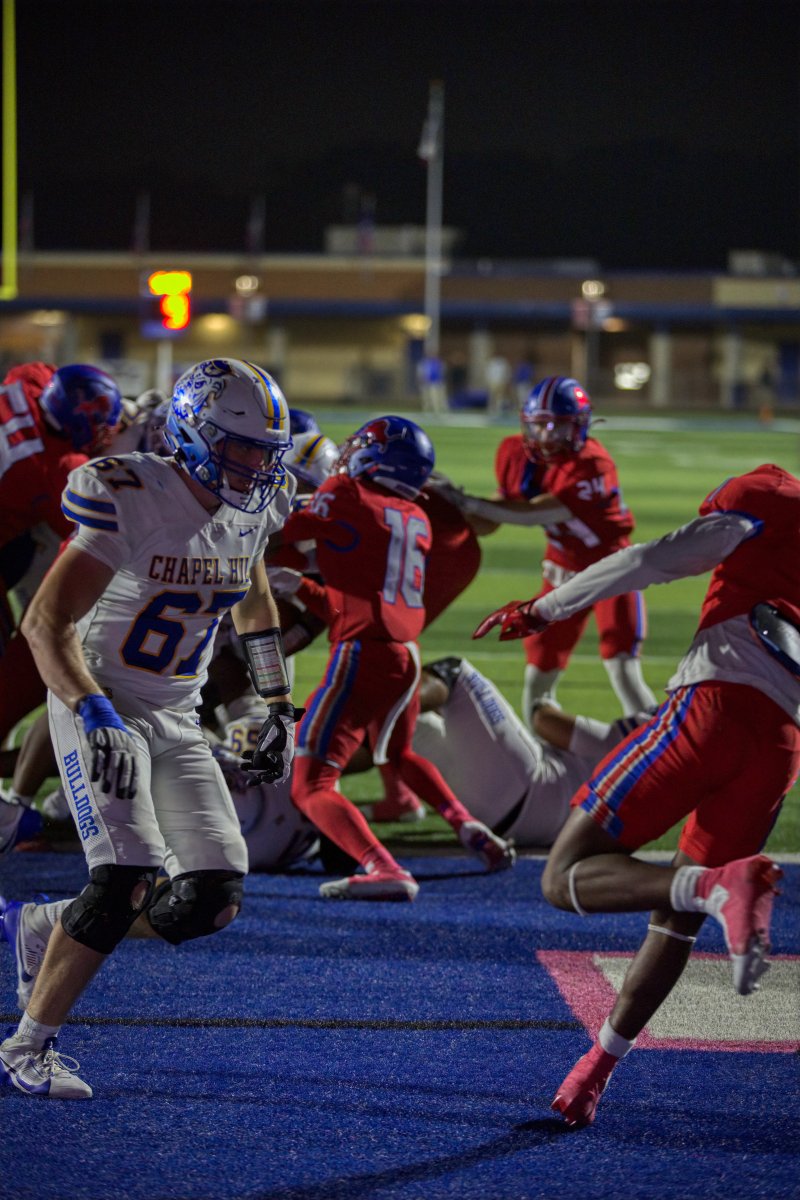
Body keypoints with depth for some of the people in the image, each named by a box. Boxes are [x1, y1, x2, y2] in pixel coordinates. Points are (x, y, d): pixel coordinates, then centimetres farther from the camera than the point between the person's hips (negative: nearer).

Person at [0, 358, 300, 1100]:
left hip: (177, 722, 7)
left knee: (213, 898, -5)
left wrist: (277, 708, 19)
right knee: (126, 882, -22)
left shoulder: (249, 512, 1)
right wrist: (95, 716, -38)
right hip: (100, 710, -7)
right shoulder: (132, 503, -21)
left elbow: (255, 604, 22)